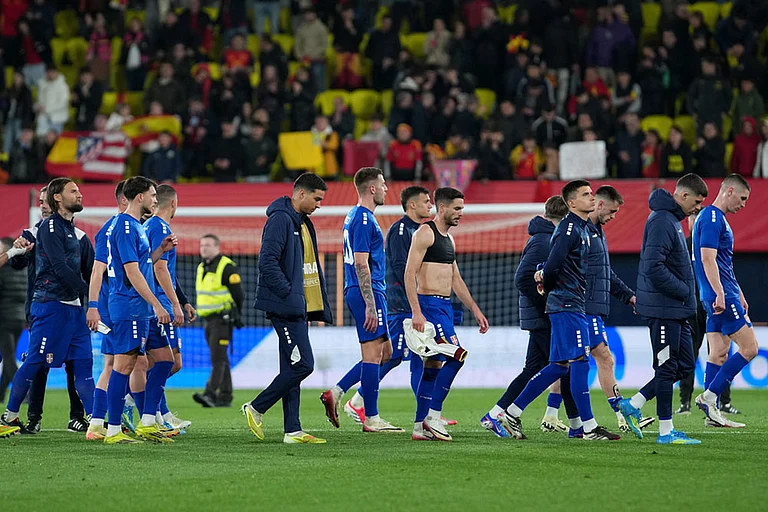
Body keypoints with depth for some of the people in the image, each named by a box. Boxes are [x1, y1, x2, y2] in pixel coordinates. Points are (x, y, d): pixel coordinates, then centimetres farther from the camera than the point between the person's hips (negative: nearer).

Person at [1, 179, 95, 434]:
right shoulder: (50, 227, -9)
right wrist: (89, 291, -16)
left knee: (83, 362, 2)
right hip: (51, 304, -9)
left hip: (73, 306, 9)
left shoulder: (70, 229, 19)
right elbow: (60, 268, -18)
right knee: (35, 362, -4)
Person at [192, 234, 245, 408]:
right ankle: (225, 397, 13)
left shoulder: (227, 268, -11)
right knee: (220, 359, 10)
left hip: (223, 319, -9)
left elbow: (238, 294, -11)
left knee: (217, 358, -16)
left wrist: (236, 316, -9)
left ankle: (210, 394, -25)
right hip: (209, 320, 9)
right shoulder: (202, 268, 15)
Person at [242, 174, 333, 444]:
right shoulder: (280, 219, -12)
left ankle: (292, 431, 9)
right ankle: (256, 408, -1)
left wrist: (314, 308, 18)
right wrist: (289, 293, -20)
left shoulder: (303, 223, 19)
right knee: (302, 364, -12)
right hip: (286, 307, -10)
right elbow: (267, 262, -20)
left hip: (298, 308, 10)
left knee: (292, 369, 8)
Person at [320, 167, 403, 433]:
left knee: (384, 352, 13)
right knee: (373, 354, -6)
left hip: (358, 292, 10)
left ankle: (335, 393, 8)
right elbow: (361, 264, -19)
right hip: (368, 292, -10)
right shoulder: (364, 219, -14)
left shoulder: (355, 217, 18)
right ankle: (371, 419, -3)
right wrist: (370, 305, -21)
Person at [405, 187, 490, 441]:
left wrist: (475, 310, 21)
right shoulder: (425, 233, -10)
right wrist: (416, 312, -23)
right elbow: (410, 273, -16)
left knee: (433, 365, 7)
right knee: (456, 355, -17)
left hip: (445, 306, 9)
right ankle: (433, 417, -13)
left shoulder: (448, 239, 19)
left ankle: (420, 426, 9)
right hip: (429, 305, -9)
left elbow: (456, 280, 25)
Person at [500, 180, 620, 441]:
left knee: (559, 366, 11)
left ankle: (512, 413, 15)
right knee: (580, 362, -9)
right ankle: (588, 427, -7)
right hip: (567, 305, -10)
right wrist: (547, 281, -2)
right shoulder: (569, 228, -13)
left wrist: (543, 274, 5)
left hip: (574, 306, 10)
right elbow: (554, 263, -21)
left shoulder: (581, 228, 19)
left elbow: (553, 264, 25)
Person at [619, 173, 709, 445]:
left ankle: (633, 405, 15)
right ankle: (666, 431, 3)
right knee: (667, 368, -3)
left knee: (684, 366, 11)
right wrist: (684, 291, -15)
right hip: (663, 308, -10)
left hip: (676, 309, 10)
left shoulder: (672, 220, 16)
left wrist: (685, 293, 11)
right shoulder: (662, 221, -17)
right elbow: (653, 268, -24)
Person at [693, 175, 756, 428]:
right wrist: (720, 294, -26)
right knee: (749, 347, -9)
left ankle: (712, 412, 7)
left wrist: (739, 295, 29)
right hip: (722, 297, -10)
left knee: (719, 354, 8)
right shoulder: (712, 218, -13)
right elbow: (708, 259, -21)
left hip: (721, 296, 10)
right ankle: (709, 396, -10)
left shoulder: (717, 218, 20)